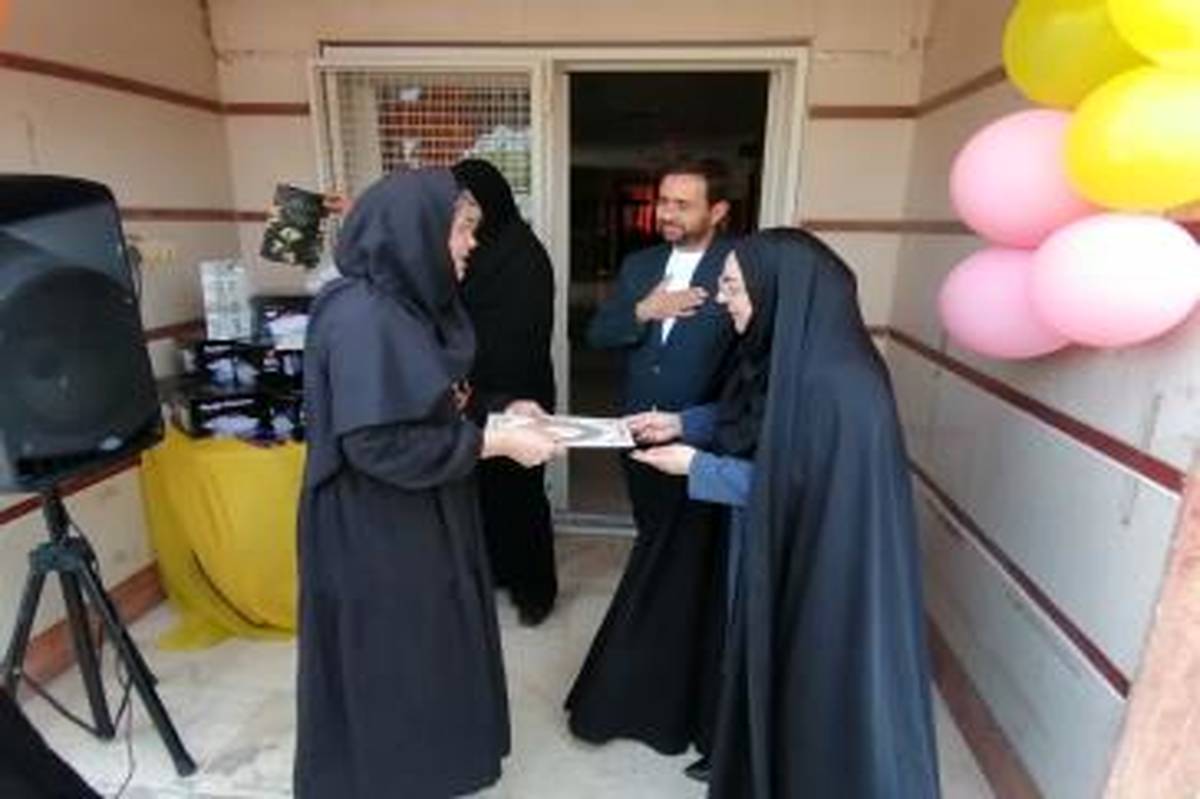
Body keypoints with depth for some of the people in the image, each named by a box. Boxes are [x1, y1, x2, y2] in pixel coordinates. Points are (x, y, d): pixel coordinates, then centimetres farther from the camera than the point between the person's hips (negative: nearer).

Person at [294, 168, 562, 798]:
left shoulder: (409, 301, 6)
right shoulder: (362, 316, -24)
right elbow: (377, 442, -28)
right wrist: (496, 442, -22)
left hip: (417, 515, 10)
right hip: (376, 530, -10)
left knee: (425, 648, 24)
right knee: (388, 663, 11)